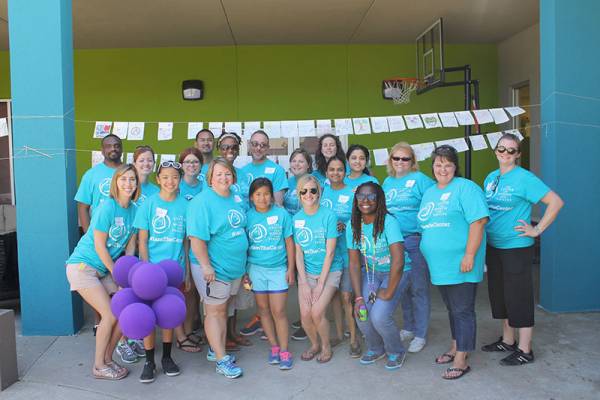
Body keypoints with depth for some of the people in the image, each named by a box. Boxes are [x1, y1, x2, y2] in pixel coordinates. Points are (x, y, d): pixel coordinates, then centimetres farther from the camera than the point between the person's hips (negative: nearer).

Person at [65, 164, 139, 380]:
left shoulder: (134, 209, 0)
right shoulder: (107, 207, -19)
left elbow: (130, 245, 4)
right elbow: (99, 246, -17)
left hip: (104, 270, 7)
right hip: (82, 265, -7)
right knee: (110, 315, -11)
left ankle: (107, 359, 20)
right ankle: (99, 367, 9)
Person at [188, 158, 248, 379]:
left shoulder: (235, 199, 8)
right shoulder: (202, 202, -16)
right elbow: (196, 238, -21)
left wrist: (242, 263, 18)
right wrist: (206, 266, -23)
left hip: (234, 267, 8)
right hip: (213, 269, -8)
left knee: (222, 309, 17)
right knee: (215, 311, 3)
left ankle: (216, 349, 31)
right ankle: (222, 360, 10)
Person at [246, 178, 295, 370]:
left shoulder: (282, 214, -5)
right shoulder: (248, 216, -1)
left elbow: (289, 242, 0)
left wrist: (291, 268, -1)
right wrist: (244, 271, 3)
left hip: (278, 269, -2)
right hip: (256, 268, 2)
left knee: (278, 311, -2)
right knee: (263, 309, 11)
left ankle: (284, 351, 11)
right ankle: (274, 346, 26)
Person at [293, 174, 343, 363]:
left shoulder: (328, 215, -11)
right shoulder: (296, 219, -1)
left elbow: (330, 252, -12)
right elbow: (298, 253, 0)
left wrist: (320, 284, -13)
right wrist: (304, 283, -7)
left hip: (329, 271, -3)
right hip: (306, 271, 3)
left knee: (317, 312, -16)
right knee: (305, 314, -9)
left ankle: (326, 346, 13)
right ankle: (314, 344, 21)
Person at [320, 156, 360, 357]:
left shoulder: (352, 194, -3)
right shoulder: (322, 191, 7)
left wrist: (345, 226, -18)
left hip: (347, 251, -4)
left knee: (346, 296, -4)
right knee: (333, 293, 13)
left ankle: (353, 338, 10)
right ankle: (339, 333, 28)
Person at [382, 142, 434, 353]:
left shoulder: (420, 179, -5)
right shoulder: (387, 182, 13)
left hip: (415, 242, -6)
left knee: (418, 288, 1)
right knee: (401, 287, 16)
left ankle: (420, 335, 14)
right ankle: (408, 328, 32)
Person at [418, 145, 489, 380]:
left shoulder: (465, 188, -9)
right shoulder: (429, 192, 15)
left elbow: (478, 221, -18)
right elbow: (425, 226, 21)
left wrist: (469, 255, -22)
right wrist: (428, 254, 17)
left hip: (460, 264, -7)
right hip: (439, 265, 7)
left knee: (463, 311, 1)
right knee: (452, 309, 20)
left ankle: (461, 360, 9)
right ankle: (456, 347, 35)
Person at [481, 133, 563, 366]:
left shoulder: (524, 178, -11)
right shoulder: (491, 178, 10)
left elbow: (556, 202, -16)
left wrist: (537, 230, -15)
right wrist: (483, 235, 12)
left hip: (516, 248, -7)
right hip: (493, 246, 7)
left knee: (519, 297, 0)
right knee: (499, 294, 15)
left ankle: (525, 350, 12)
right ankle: (507, 341, 31)